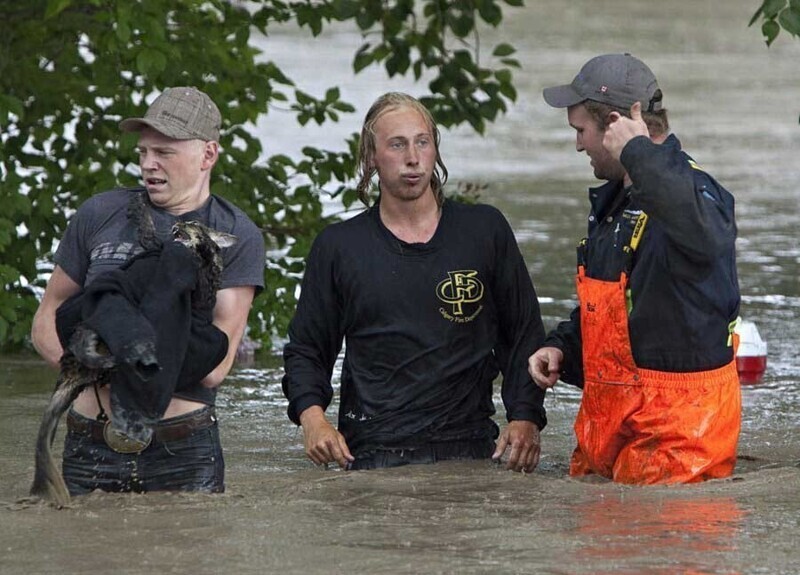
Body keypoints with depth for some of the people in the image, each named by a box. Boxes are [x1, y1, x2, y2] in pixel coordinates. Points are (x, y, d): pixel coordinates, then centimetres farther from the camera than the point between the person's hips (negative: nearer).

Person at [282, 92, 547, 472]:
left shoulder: (485, 231, 10)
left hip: (467, 449, 0)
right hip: (372, 453, 0)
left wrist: (525, 418, -1)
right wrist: (313, 418, -5)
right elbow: (305, 350, 14)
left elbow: (525, 337, 13)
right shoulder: (338, 247, 10)